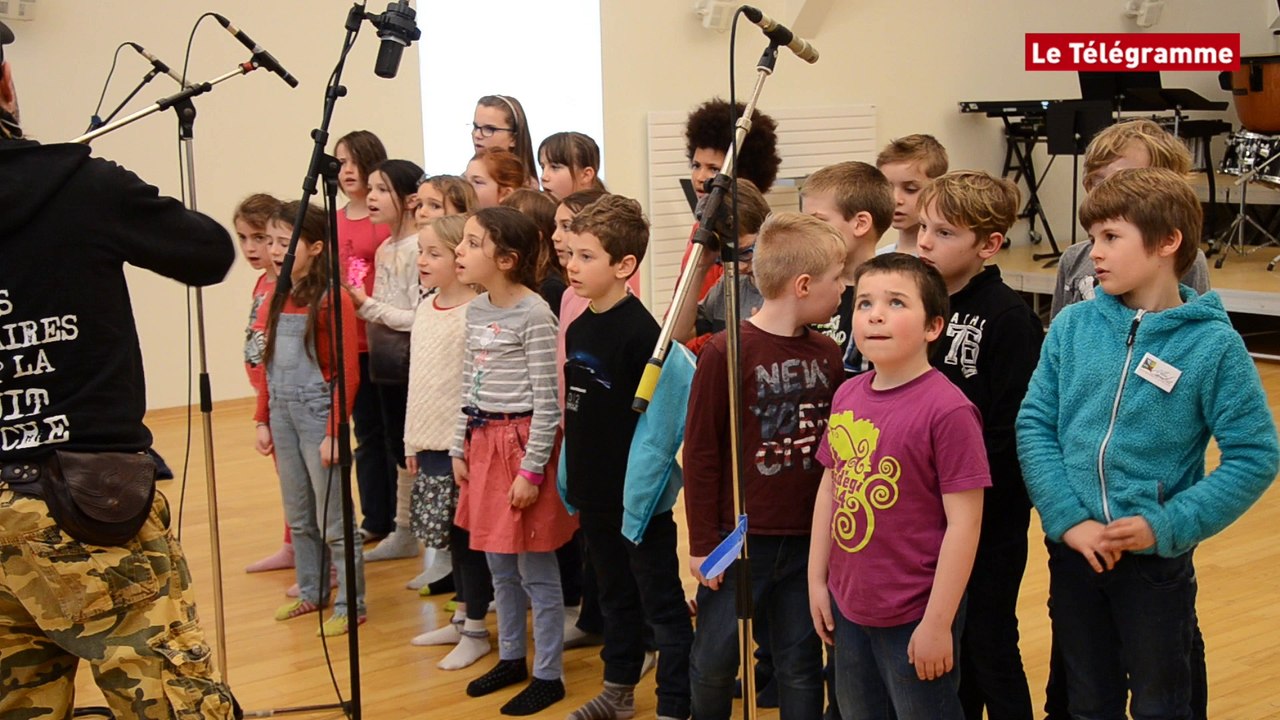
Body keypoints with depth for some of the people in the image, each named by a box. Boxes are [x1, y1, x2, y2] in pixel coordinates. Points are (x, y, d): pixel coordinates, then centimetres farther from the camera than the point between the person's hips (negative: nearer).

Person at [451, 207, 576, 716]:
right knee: (499, 566, 18)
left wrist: (531, 468, -17)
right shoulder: (476, 310, 7)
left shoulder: (534, 314, -16)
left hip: (522, 441, -8)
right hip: (484, 441, 8)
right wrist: (460, 449, 13)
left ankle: (548, 675, 13)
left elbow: (547, 401, -16)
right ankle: (511, 658, 32)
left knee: (536, 571, 1)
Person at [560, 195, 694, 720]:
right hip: (594, 493, 8)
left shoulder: (640, 332, -19)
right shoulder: (578, 328, 7)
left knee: (661, 603, 2)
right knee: (616, 596, 22)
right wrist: (572, 474, 16)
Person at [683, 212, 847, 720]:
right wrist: (702, 542, -7)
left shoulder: (826, 354, 3)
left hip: (807, 541, 4)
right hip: (739, 540, -4)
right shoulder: (726, 353, -13)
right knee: (715, 659, 7)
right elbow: (700, 451, -9)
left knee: (801, 664, 13)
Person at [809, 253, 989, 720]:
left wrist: (938, 623, -16)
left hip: (915, 617, -6)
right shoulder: (847, 395, 2)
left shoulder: (947, 409, -19)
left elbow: (964, 522, -18)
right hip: (848, 608, 7)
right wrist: (817, 580, 11)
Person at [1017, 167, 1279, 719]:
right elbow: (1034, 424, -2)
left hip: (1157, 558, -3)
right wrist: (1067, 518, -14)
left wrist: (1164, 526, -17)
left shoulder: (1213, 343, -11)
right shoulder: (1072, 326, -2)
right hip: (1072, 548, 3)